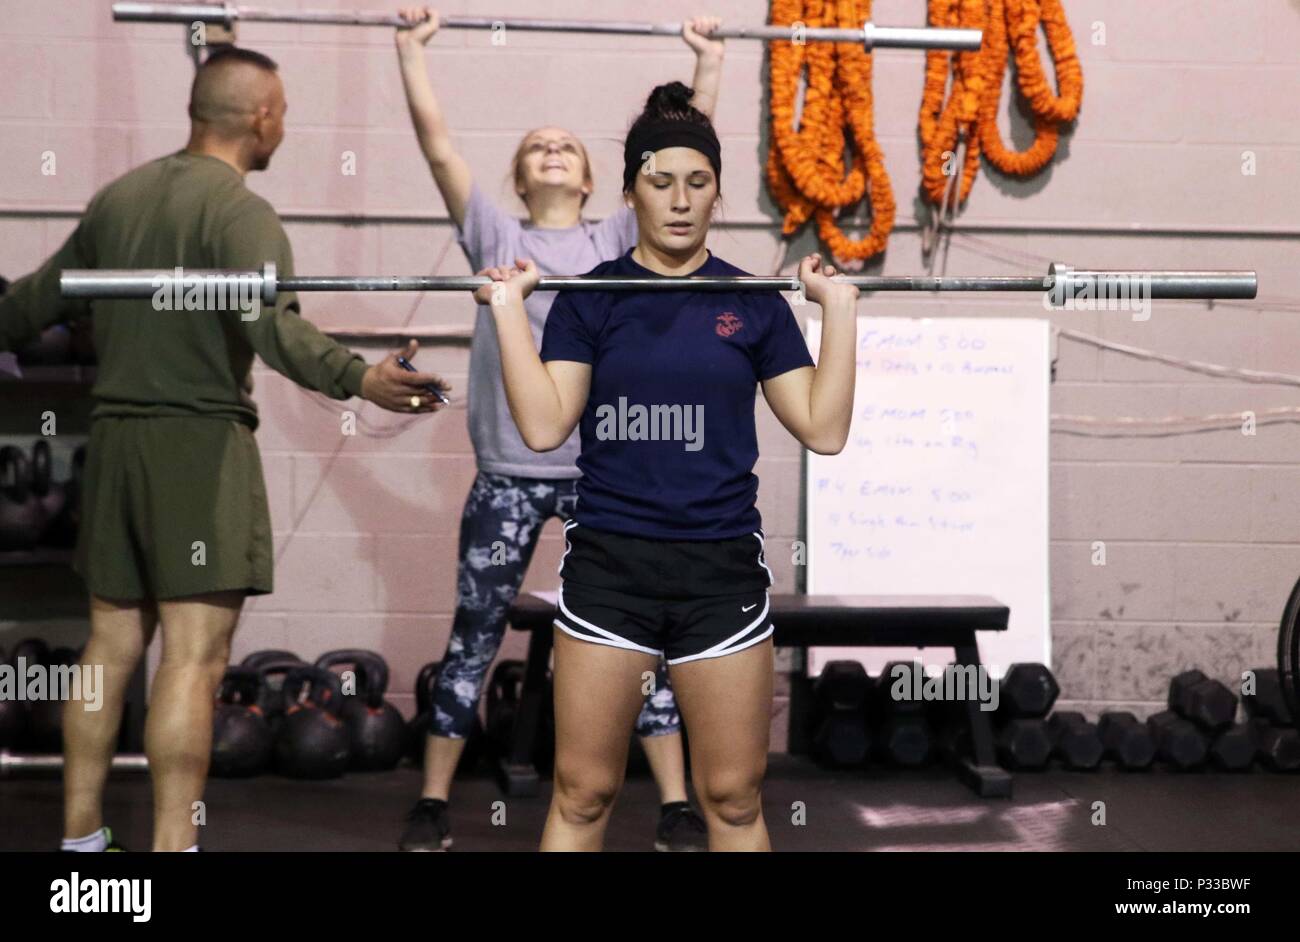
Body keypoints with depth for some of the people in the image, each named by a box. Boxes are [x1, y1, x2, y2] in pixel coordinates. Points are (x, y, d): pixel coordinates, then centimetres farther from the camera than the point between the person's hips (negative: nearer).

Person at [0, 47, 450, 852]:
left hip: (115, 438, 7)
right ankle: (172, 842, -8)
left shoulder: (118, 198, 13)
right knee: (194, 658, -7)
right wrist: (360, 378, -34)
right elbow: (271, 323, -26)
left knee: (112, 646, 14)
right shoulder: (241, 212, -10)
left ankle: (80, 836, 21)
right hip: (200, 443, -7)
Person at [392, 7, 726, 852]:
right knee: (475, 637, 6)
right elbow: (437, 144, 3)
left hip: (607, 470, 1)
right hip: (509, 472, 0)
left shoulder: (620, 242, 10)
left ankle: (678, 806, 9)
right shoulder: (493, 235, 8)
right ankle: (434, 803, 16)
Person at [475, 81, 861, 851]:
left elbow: (824, 430, 1)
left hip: (723, 565, 1)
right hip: (610, 563, -1)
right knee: (583, 794, 4)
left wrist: (840, 310, -1)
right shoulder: (591, 299, 3)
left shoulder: (753, 303, 6)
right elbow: (543, 427, -7)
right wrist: (510, 308, -7)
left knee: (734, 797, 7)